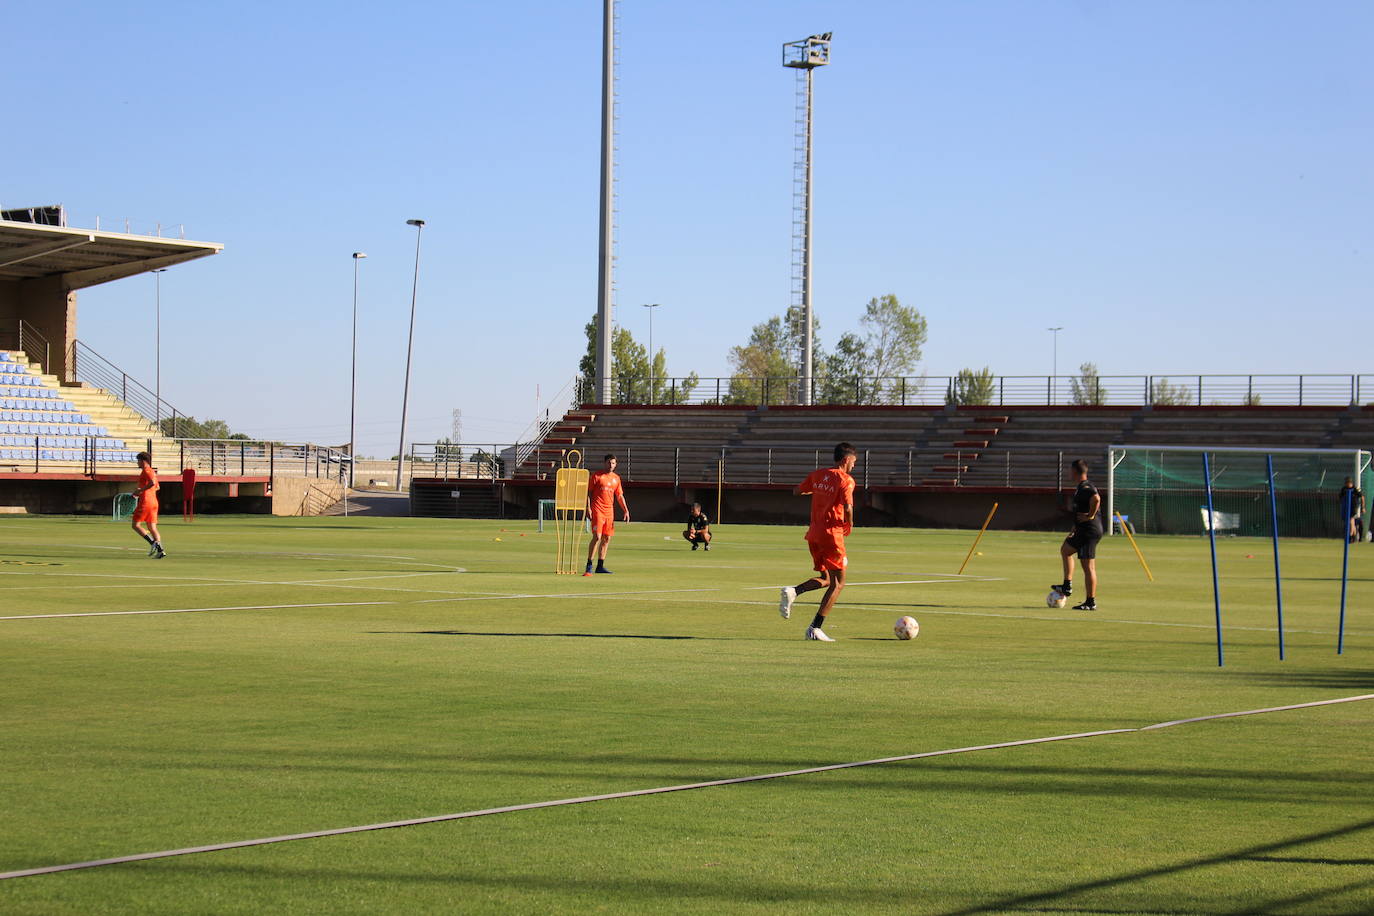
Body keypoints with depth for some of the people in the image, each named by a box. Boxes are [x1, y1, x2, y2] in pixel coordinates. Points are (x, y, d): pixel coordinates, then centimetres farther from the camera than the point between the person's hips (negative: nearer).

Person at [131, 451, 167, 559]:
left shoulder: (146, 471, -10)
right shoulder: (152, 471, 18)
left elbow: (153, 483, -27)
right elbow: (157, 487, 28)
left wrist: (140, 490, -19)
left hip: (145, 502, -9)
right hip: (154, 502, 9)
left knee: (135, 525, -1)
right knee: (152, 528, 7)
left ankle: (153, 542, -15)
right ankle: (160, 550, -5)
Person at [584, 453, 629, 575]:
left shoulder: (616, 478, 14)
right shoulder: (596, 475, -1)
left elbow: (620, 496, 19)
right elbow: (588, 492, -2)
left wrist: (626, 510, 11)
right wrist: (588, 508, -11)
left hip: (610, 511, 6)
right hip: (597, 510, -6)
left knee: (607, 539, 6)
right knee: (597, 537, -14)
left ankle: (600, 566, 13)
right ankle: (589, 566, -11)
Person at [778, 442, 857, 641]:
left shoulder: (817, 475, 9)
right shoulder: (846, 480, -10)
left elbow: (796, 491, 18)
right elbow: (847, 507, -22)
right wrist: (849, 525, -4)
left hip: (814, 533, 7)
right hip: (832, 534, -7)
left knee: (826, 579, 20)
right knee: (838, 583, 3)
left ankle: (793, 591, -8)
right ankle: (815, 628, -5)